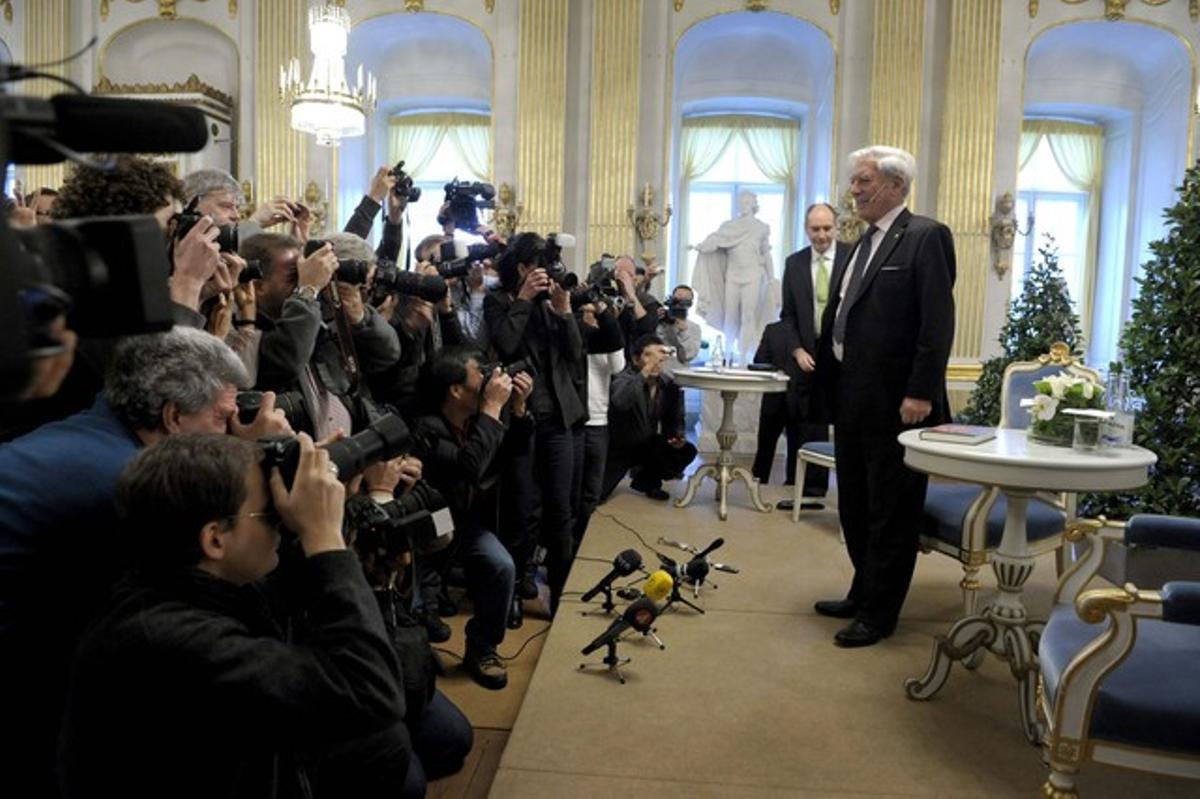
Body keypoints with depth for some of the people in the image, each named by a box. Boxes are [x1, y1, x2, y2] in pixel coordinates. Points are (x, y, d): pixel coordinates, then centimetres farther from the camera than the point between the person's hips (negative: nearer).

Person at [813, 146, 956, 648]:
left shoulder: (925, 237, -9)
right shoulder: (862, 244, 16)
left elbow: (938, 323, -17)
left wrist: (921, 394, -21)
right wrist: (830, 387, 10)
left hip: (896, 402, -9)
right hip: (852, 399, 9)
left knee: (891, 512, 4)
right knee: (855, 507, 18)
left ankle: (878, 613, 16)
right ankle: (863, 593, 34)